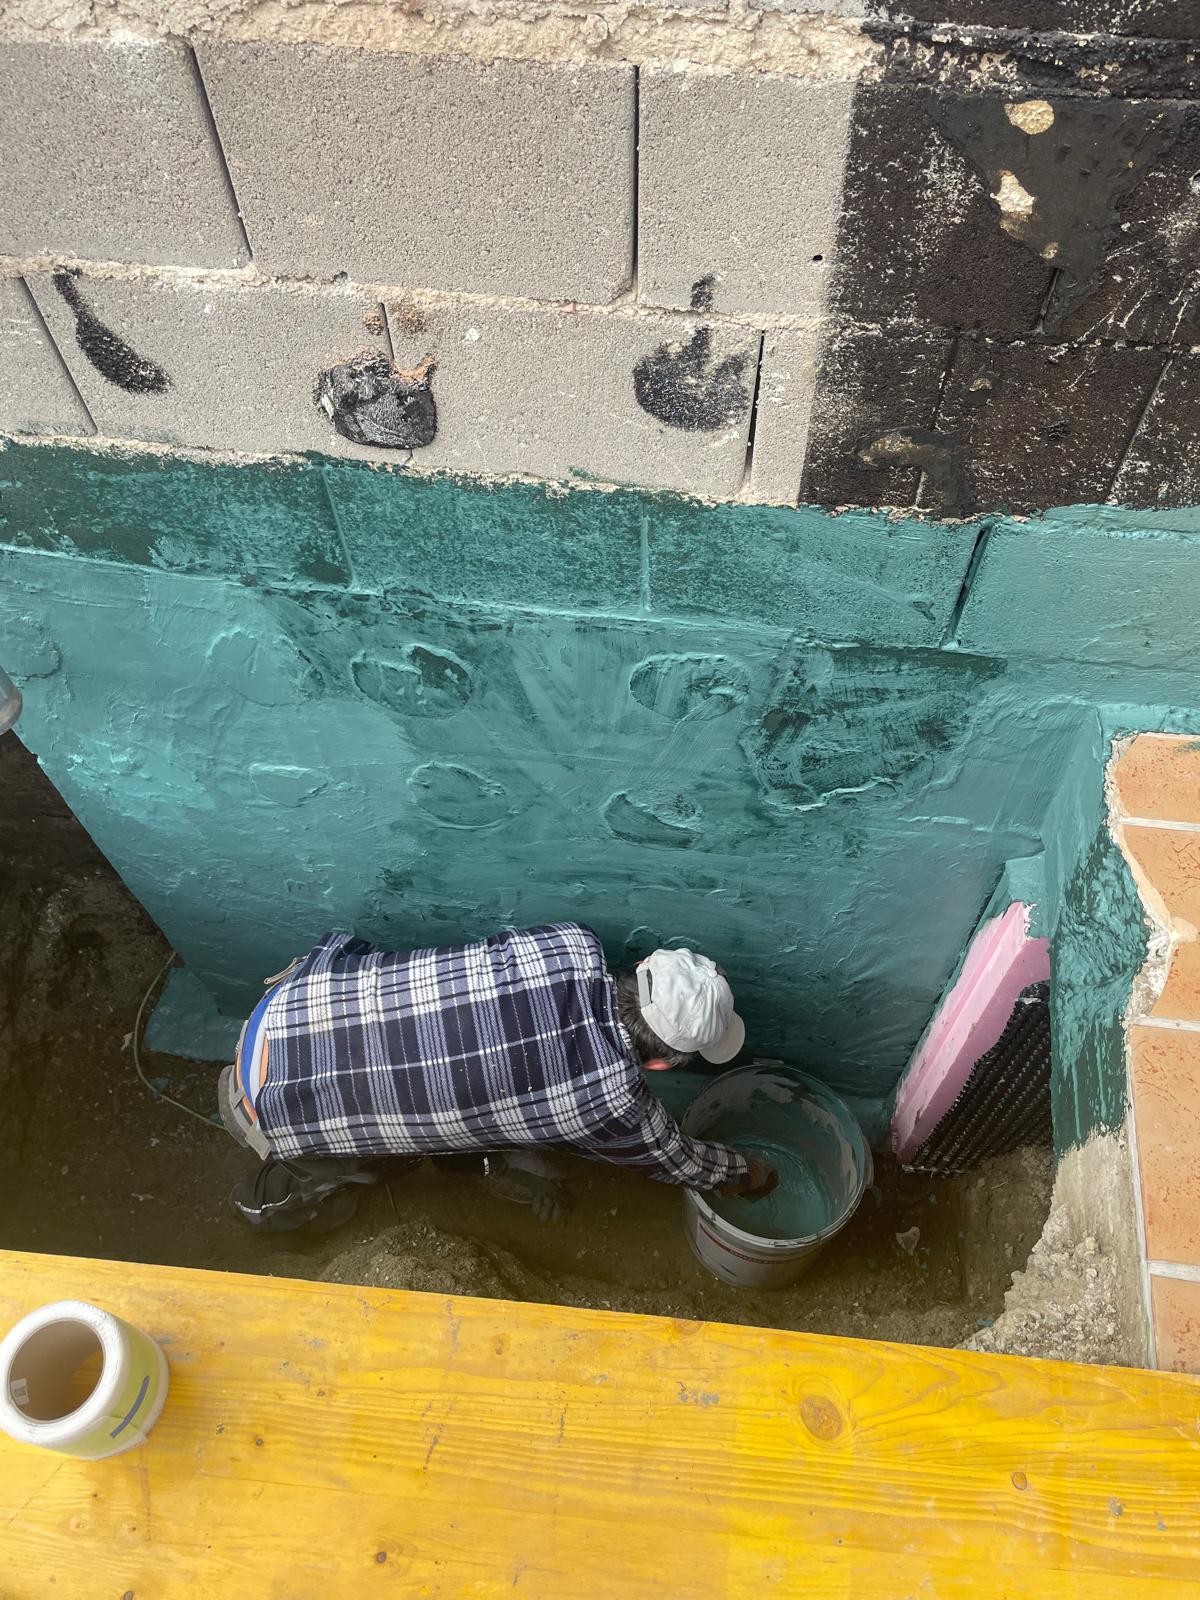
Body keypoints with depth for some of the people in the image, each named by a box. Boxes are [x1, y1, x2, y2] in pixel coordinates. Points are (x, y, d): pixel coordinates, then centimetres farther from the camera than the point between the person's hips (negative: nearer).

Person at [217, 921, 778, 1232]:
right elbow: (670, 1156, 1)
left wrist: (526, 1162, 22)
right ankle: (277, 1199, 41)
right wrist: (745, 1174, 22)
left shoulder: (573, 946, -10)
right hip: (273, 1103, -5)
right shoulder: (611, 1102, -21)